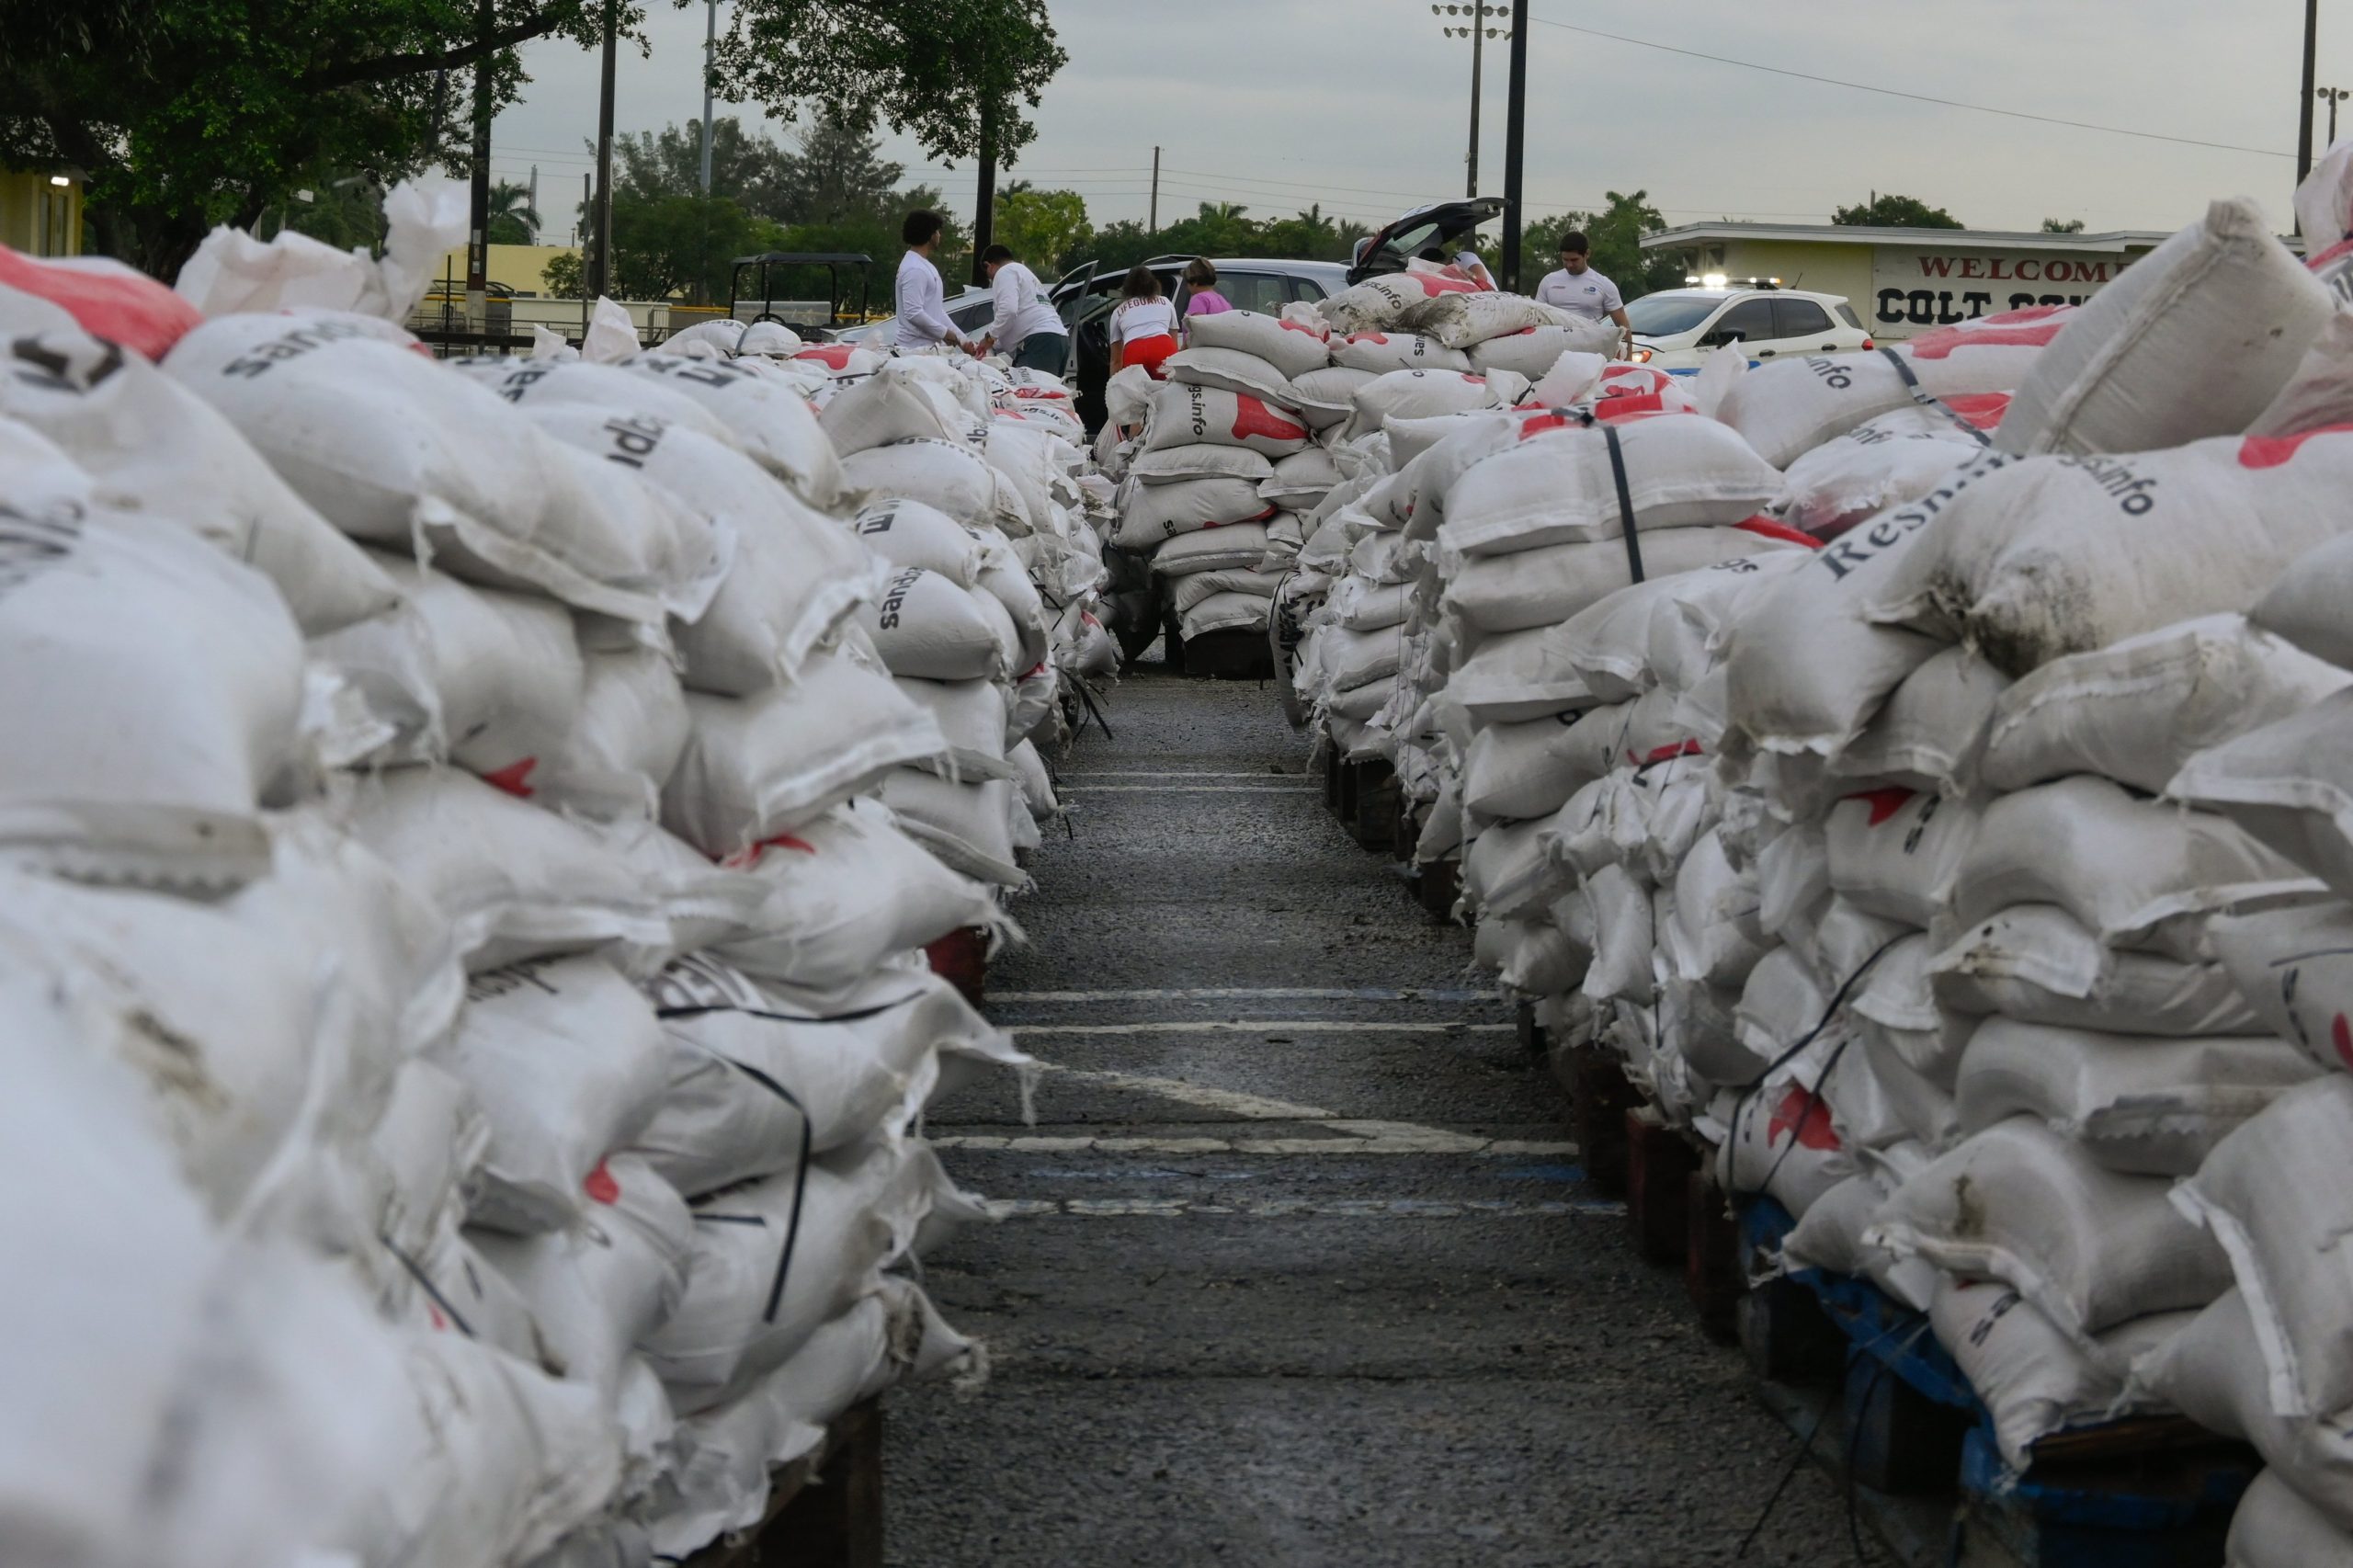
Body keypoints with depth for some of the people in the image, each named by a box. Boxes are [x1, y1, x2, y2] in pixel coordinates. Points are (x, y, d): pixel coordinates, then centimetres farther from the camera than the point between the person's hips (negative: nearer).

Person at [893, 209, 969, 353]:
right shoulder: (914, 269, -15)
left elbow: (938, 311, 20)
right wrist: (944, 333, -13)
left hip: (928, 346, 10)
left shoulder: (924, 266, 17)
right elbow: (914, 314, -23)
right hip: (916, 348, -10)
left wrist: (961, 339, 15)